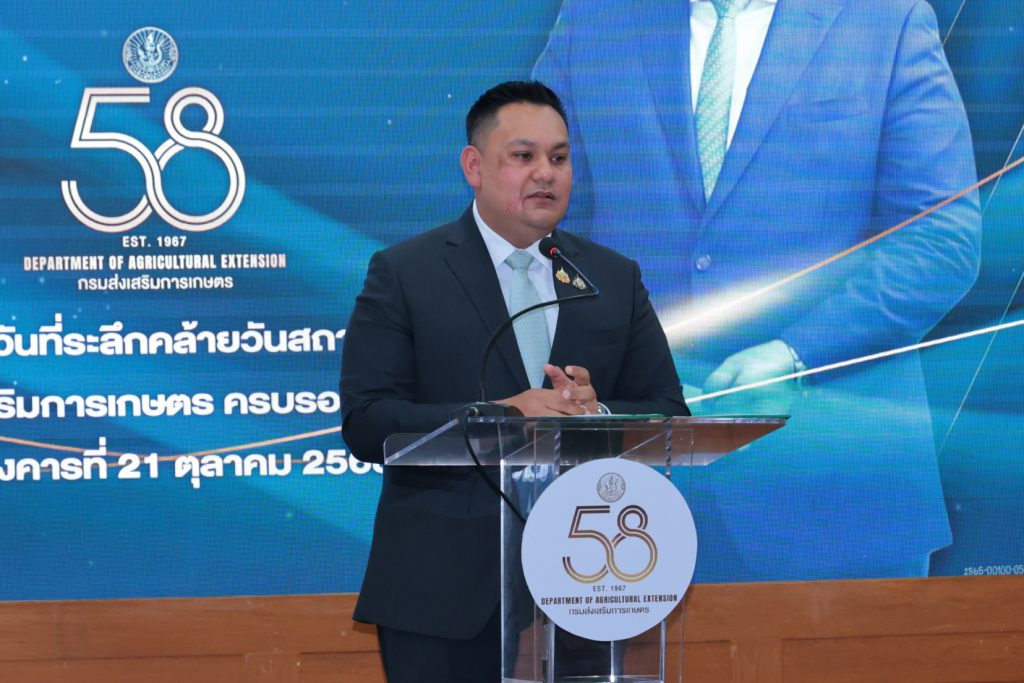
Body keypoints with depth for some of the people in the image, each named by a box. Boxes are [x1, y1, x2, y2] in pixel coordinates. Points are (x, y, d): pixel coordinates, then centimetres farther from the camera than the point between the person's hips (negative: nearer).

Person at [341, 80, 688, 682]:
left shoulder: (617, 279, 12)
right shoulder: (403, 275, 1)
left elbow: (670, 418, 8)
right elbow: (365, 423, -8)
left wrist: (596, 414, -14)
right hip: (448, 591, -3)